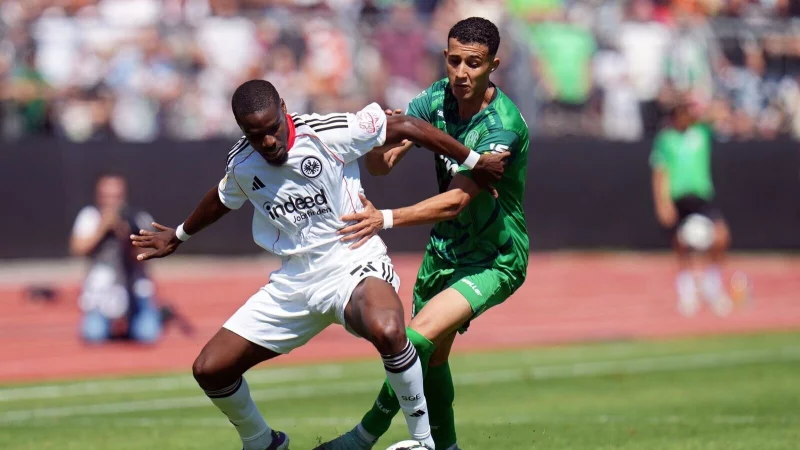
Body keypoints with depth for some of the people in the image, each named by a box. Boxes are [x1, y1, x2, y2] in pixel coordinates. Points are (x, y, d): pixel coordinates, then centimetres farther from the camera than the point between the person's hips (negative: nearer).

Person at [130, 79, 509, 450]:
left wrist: (474, 162, 0)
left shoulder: (329, 134, -14)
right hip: (294, 281, 6)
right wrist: (179, 235, 43)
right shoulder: (241, 165, 2)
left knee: (387, 330, -41)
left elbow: (405, 126, -5)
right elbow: (222, 199, 26)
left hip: (352, 263, -6)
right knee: (209, 370, 0)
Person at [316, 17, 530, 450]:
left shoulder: (502, 126, -27)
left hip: (494, 260, -7)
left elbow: (457, 200, -33)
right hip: (445, 249, 7)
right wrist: (384, 141, -29)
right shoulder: (438, 98, -6)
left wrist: (387, 218, -44)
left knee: (420, 336, -23)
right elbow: (378, 165, -5)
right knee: (432, 358, 15)